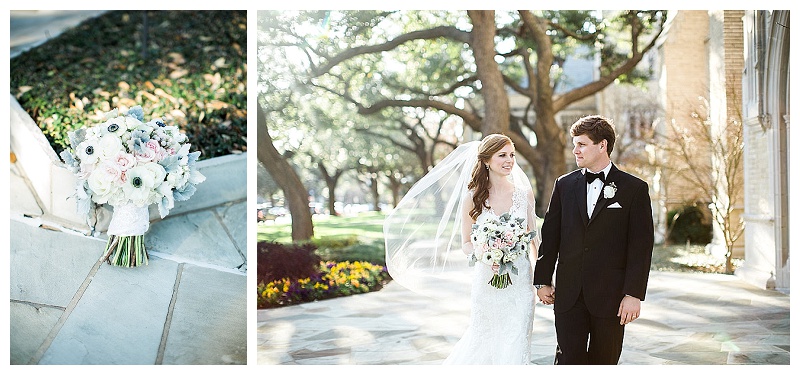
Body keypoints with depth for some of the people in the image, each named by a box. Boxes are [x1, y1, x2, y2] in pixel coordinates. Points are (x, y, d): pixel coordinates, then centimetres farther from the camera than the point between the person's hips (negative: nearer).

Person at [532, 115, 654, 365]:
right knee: (568, 360, -4)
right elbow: (550, 236, 10)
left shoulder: (634, 189, -1)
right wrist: (542, 280, 7)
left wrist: (634, 294, -10)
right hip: (569, 295, 2)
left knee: (604, 362, 8)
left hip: (610, 296, -2)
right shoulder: (564, 185, 8)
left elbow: (641, 246, -4)